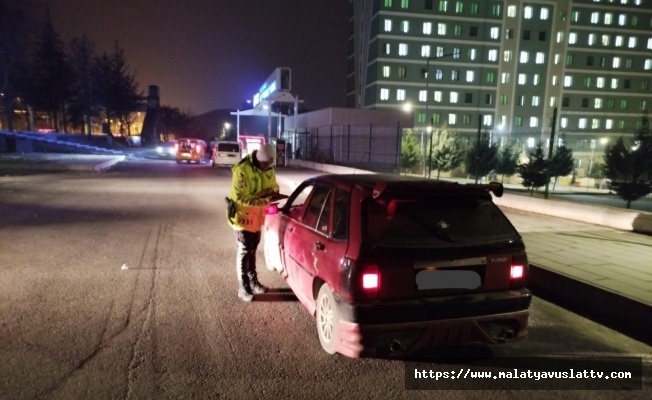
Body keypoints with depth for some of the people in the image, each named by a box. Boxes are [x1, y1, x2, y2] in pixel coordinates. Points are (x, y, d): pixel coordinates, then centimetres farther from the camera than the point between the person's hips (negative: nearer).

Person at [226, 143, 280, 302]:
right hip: (242, 215, -7)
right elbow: (240, 198, -29)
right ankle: (243, 288, 9)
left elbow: (274, 187, 9)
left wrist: (272, 191, -15)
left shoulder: (269, 170, -3)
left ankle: (253, 281, 32)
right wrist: (262, 199, -35)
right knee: (244, 251, -1)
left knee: (252, 249, 18)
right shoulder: (242, 170, -26)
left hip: (257, 216, 7)